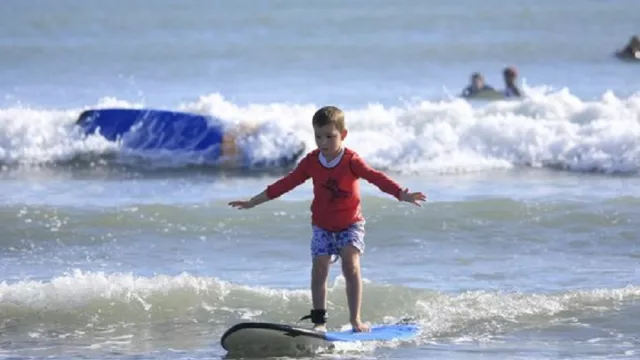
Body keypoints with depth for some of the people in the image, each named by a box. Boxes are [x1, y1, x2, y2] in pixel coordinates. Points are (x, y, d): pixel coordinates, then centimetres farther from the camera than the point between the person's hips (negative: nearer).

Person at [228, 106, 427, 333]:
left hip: (350, 224, -3)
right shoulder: (311, 162, -4)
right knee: (319, 268, -8)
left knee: (351, 265, -16)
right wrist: (253, 202, 7)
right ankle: (319, 320, -2)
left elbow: (376, 177, -25)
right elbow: (286, 183, 4)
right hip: (322, 226, 3)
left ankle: (355, 319, -10)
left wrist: (402, 195, -39)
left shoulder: (351, 161, -14)